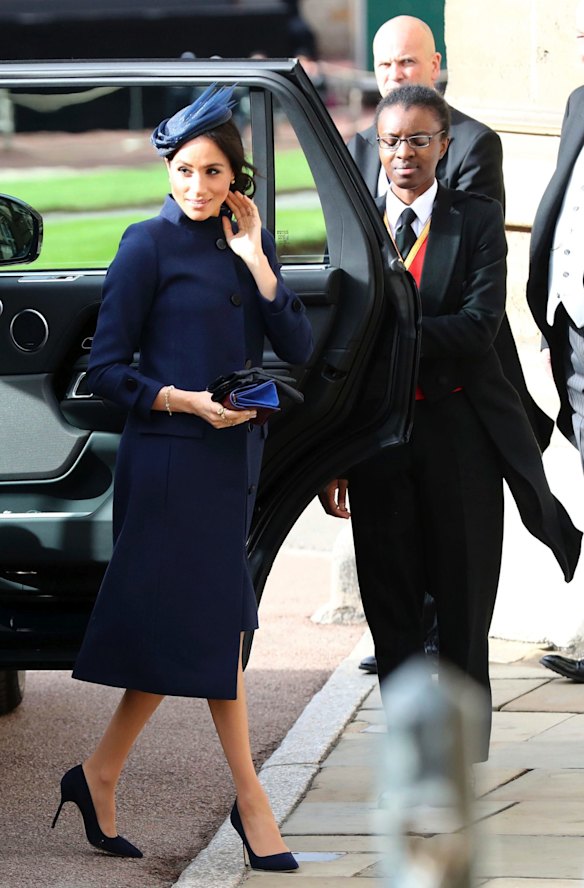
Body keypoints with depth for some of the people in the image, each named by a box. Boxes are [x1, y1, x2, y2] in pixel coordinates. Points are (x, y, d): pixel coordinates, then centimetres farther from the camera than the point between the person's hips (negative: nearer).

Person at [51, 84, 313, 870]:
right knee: (212, 622, -5)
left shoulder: (244, 245, 11)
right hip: (172, 457, -7)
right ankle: (250, 799, 0)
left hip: (232, 455, 7)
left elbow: (299, 350, 0)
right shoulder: (151, 245, -6)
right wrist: (186, 401, -18)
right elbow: (106, 369, -7)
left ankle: (100, 775, 17)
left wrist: (255, 259, -6)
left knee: (189, 626, 8)